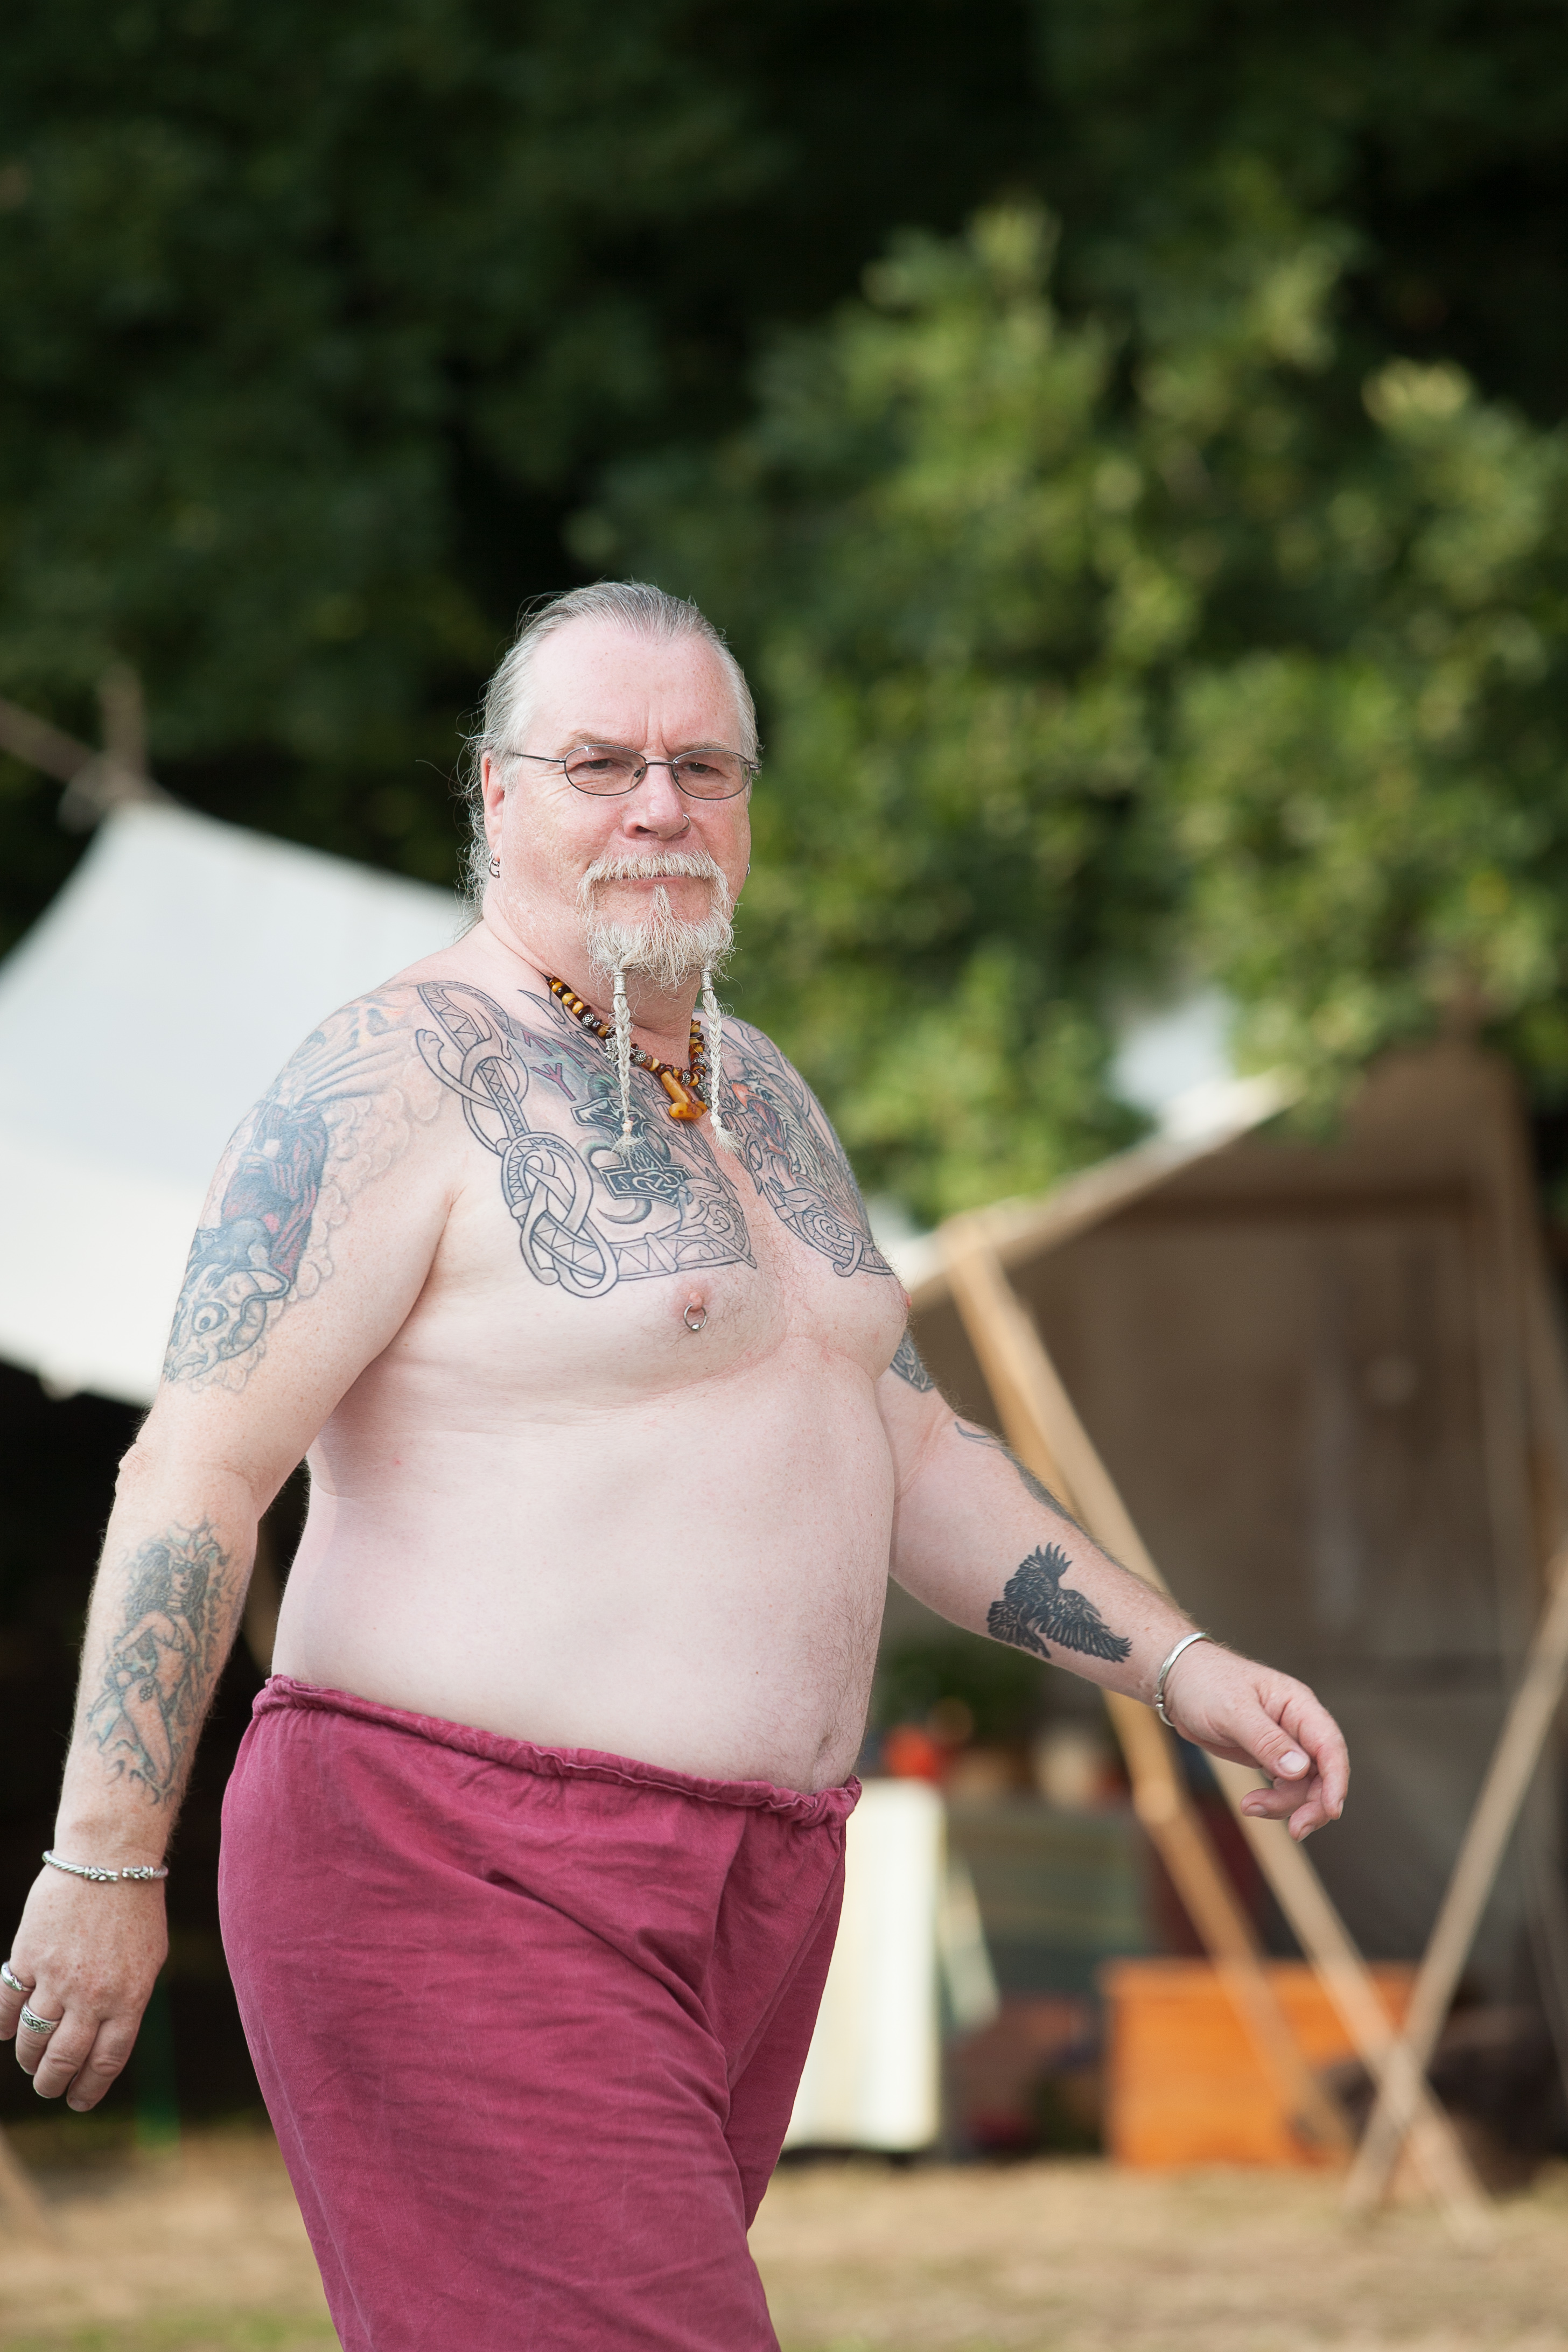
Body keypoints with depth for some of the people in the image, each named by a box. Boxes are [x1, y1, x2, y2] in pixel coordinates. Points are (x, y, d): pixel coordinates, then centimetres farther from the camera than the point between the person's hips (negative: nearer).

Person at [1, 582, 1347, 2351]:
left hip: (736, 1908, 8)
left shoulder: (750, 1091, 17)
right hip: (463, 1879, -8)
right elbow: (195, 1475, -13)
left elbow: (908, 1455, 23)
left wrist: (1181, 1669, 13)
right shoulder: (403, 1078, -9)